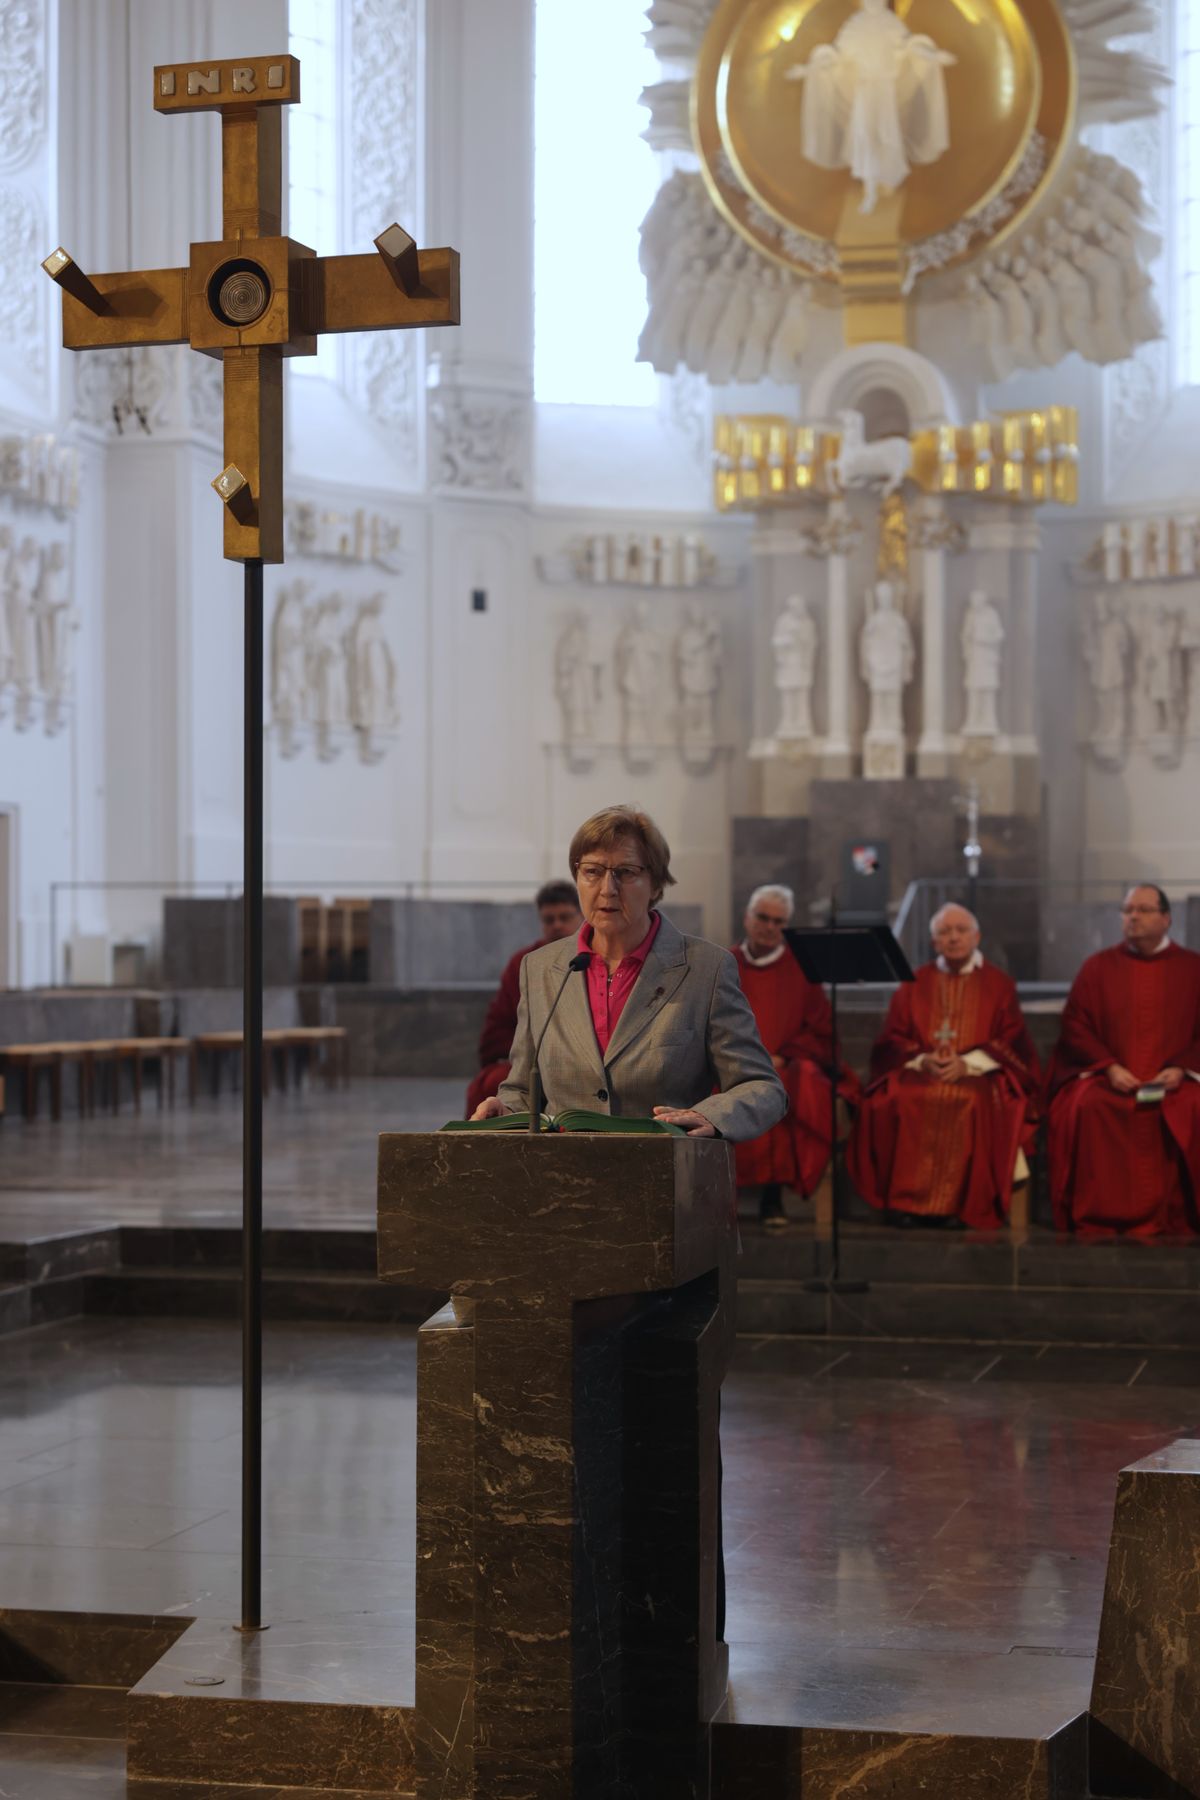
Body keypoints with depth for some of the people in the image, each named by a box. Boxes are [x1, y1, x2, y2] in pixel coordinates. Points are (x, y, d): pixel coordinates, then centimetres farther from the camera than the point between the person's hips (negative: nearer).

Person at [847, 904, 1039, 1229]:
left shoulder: (998, 984, 12)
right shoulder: (914, 985, 17)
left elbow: (1011, 1042, 3)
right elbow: (893, 1041, 11)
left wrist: (968, 1063, -14)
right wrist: (921, 1059, -11)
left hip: (978, 1073, -2)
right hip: (920, 1072, 2)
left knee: (973, 1102, -37)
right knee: (893, 1100, -31)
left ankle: (959, 1203, -31)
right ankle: (904, 1199, -27)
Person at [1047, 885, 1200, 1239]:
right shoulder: (1098, 967, 12)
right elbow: (1075, 1026, 6)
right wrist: (1109, 1067, -10)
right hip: (1108, 1077, 1)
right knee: (1088, 1107, -32)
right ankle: (1095, 1222, -27)